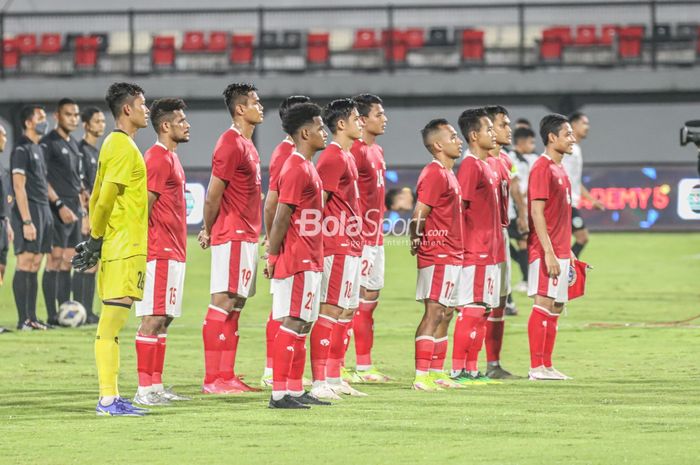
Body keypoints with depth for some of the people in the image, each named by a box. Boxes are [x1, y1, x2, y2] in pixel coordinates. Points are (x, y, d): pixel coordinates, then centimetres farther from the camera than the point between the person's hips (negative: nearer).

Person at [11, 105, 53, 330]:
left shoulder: (37, 149, 17)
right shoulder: (22, 149, -10)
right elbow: (19, 186, -16)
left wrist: (58, 203, 18)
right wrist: (26, 221, -20)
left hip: (43, 210, 9)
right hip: (29, 210, -9)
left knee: (35, 265, 9)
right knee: (25, 263, -8)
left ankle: (32, 318, 11)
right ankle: (23, 319, -8)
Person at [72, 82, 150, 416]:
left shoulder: (114, 145, 17)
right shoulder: (125, 148, -13)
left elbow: (97, 198, 19)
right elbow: (105, 199, -17)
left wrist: (94, 240, 18)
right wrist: (96, 240, -12)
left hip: (115, 246, 10)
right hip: (125, 247, -10)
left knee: (110, 322, 9)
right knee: (112, 319, -11)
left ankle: (110, 397, 11)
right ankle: (108, 398, -13)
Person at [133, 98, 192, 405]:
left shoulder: (170, 158, 18)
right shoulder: (158, 159, -13)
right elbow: (144, 207, -18)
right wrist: (149, 247, -17)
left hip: (173, 251, 10)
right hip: (161, 253, -10)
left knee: (163, 319, 11)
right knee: (153, 319, -9)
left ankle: (155, 386, 14)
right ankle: (144, 389, -9)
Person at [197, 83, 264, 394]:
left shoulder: (246, 144, 17)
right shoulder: (231, 144, -14)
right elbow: (213, 195, -14)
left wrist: (209, 230, 12)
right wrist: (209, 230, -1)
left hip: (246, 236, 10)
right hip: (232, 236, -10)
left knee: (235, 305, 10)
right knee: (223, 303, -9)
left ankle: (226, 376, 12)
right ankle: (212, 379, -10)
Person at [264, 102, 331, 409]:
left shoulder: (306, 167, 17)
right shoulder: (296, 170, -15)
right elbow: (281, 217, -17)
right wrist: (273, 256, -15)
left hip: (308, 261, 10)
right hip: (298, 261, -10)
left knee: (302, 325, 12)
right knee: (292, 323, -10)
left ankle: (295, 390, 16)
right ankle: (279, 393, -11)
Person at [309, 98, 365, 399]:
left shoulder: (347, 157, 18)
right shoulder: (333, 158, -13)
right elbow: (317, 203, -18)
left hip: (350, 247, 10)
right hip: (337, 247, -10)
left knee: (347, 311, 12)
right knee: (330, 310, -10)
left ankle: (334, 378, 18)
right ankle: (320, 382, -11)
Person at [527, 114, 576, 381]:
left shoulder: (560, 169, 16)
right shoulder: (542, 168, -13)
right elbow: (537, 212, -18)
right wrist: (549, 252, -22)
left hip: (560, 251, 10)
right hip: (547, 251, -10)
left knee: (555, 308, 10)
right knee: (543, 304, -9)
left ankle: (547, 366, 14)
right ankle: (537, 367, -8)